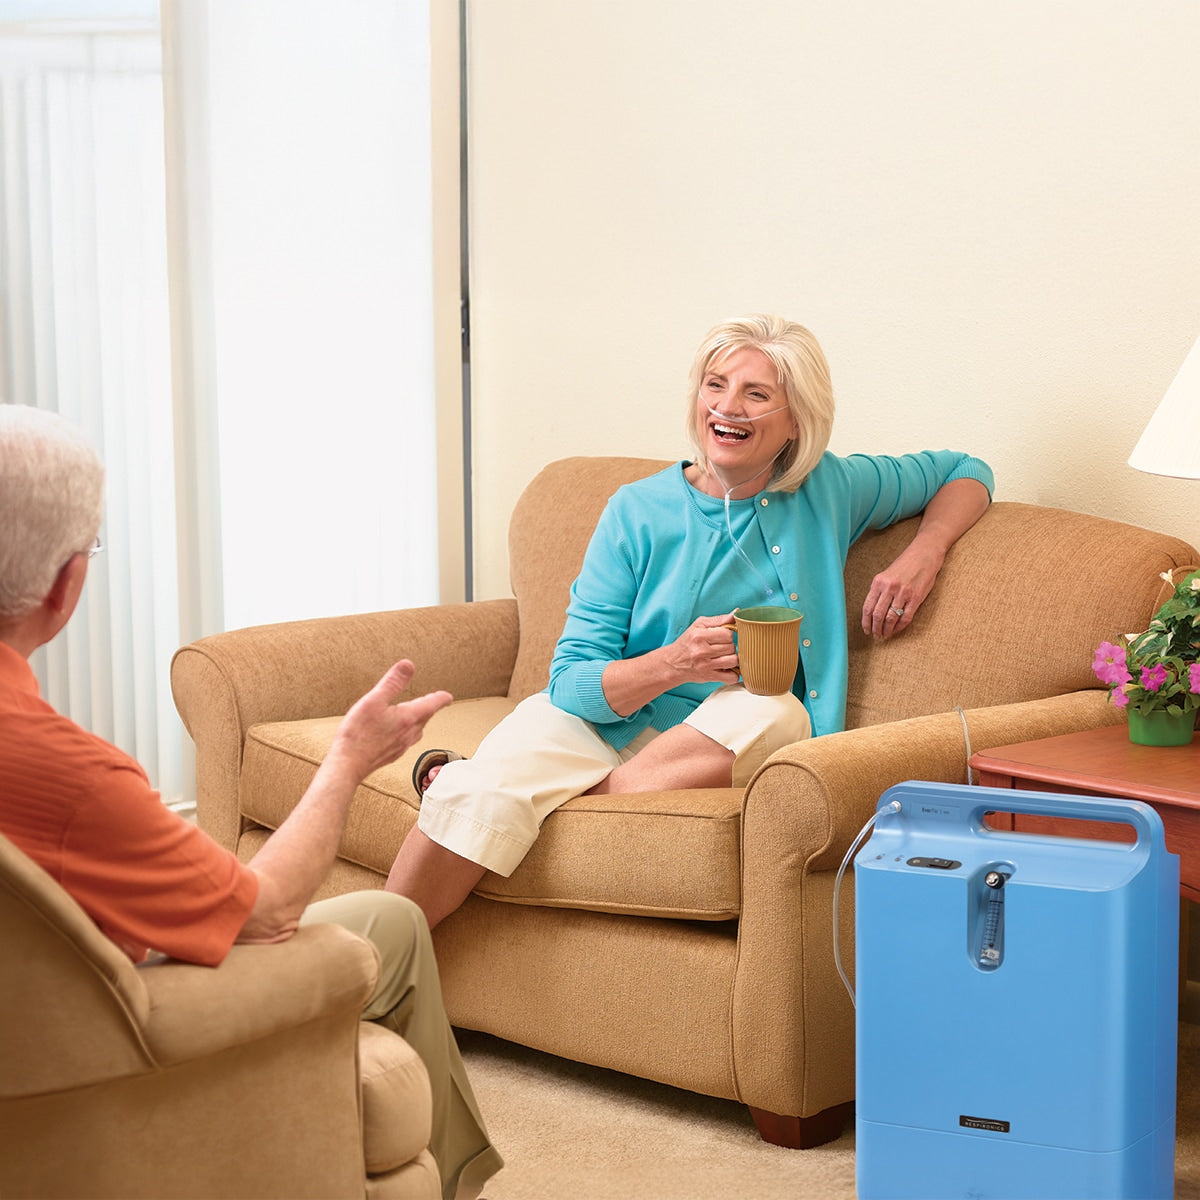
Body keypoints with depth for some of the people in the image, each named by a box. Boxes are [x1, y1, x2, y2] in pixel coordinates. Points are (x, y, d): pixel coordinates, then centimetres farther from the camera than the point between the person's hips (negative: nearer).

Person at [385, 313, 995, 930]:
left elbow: (965, 474, 18)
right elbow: (572, 682, -5)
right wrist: (674, 664, -25)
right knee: (477, 799, -32)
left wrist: (919, 558, -3)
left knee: (774, 712, -35)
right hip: (601, 723, -1)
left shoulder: (829, 490, 3)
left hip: (726, 743, 2)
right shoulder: (639, 512, -1)